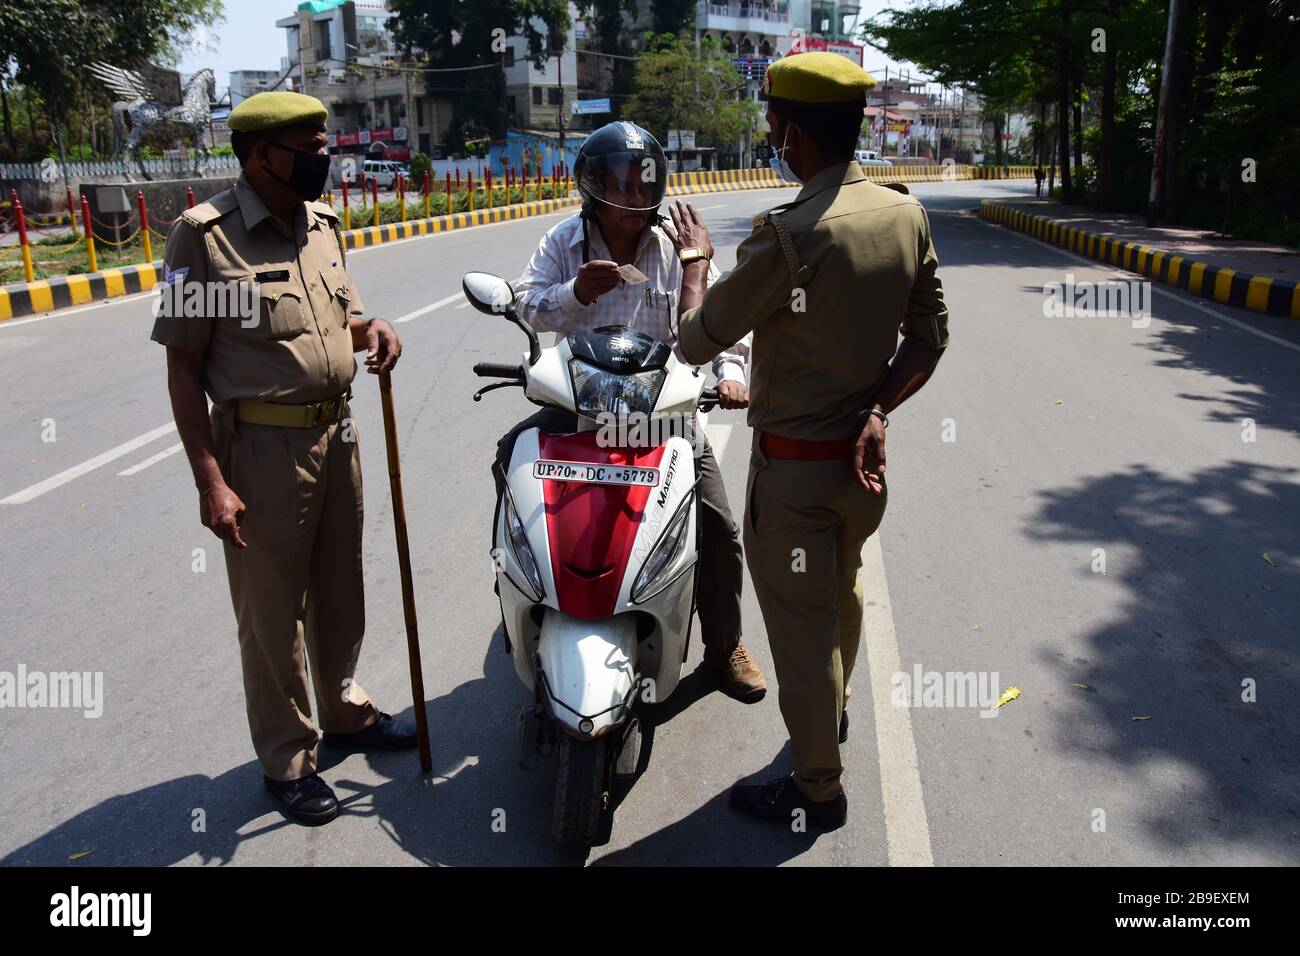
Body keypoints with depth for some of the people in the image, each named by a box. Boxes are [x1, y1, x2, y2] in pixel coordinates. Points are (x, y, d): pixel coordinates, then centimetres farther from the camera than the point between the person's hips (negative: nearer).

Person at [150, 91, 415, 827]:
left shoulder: (322, 222, 7)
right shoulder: (206, 234, -13)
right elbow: (183, 365, -13)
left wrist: (371, 329, -4)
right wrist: (210, 479, -18)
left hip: (337, 432, 7)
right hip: (262, 444, -6)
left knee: (341, 588, 20)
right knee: (272, 609, 7)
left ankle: (345, 711, 41)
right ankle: (287, 759, 24)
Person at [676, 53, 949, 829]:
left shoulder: (791, 237, -25)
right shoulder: (907, 215, -2)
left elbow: (697, 341, -16)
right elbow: (931, 334, 3)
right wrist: (877, 412, -4)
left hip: (794, 466, -7)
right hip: (863, 455, 8)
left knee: (800, 625, 8)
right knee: (842, 591, 28)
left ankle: (818, 789, 25)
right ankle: (835, 707, 54)